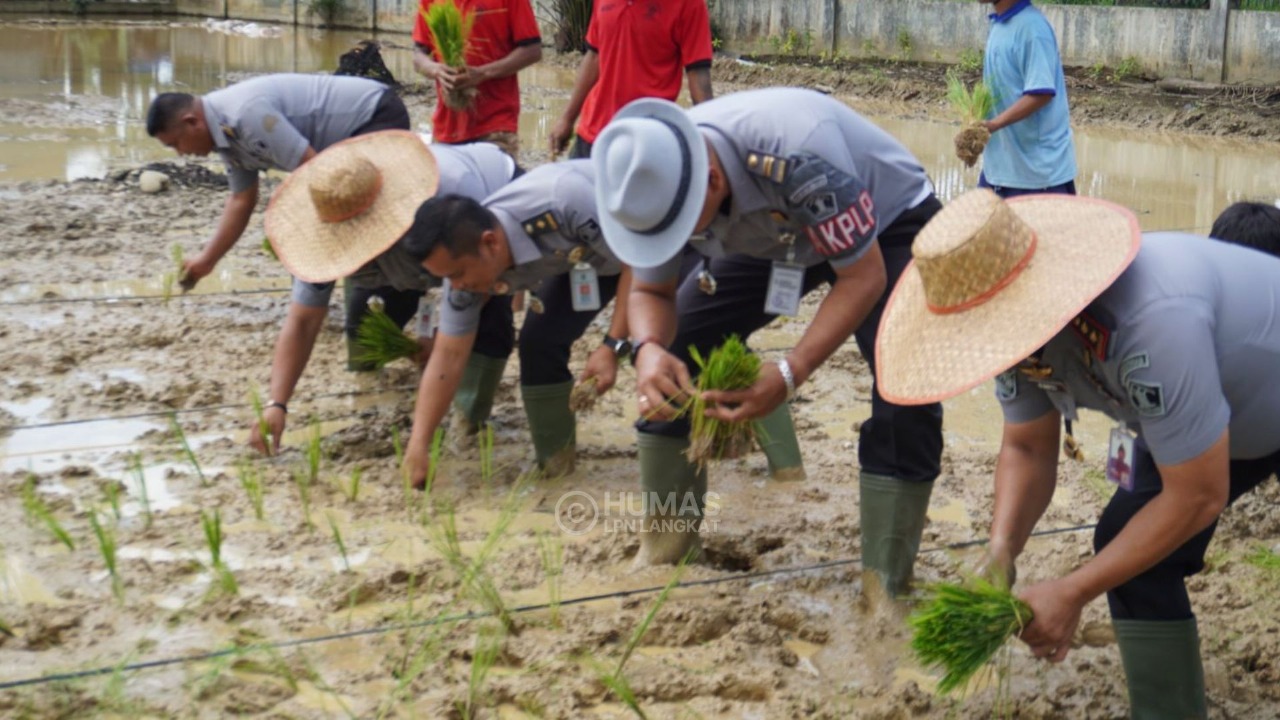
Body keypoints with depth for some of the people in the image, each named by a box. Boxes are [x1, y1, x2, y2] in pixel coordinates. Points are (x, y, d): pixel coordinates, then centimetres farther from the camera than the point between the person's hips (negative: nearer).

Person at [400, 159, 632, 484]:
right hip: (584, 258, 5)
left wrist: (613, 345, -35)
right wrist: (418, 447, -20)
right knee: (539, 341, -5)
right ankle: (555, 464, 10)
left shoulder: (562, 204, -44)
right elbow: (448, 357, -16)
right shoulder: (466, 263, -22)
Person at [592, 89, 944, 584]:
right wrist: (648, 349, -35)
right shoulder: (657, 176, -25)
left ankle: (885, 584, -14)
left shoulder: (798, 158, -44)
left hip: (887, 221, -5)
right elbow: (651, 291, -11)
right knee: (672, 356, -9)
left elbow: (862, 276, -33)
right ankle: (664, 544, 5)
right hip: (777, 235, 5)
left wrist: (790, 374, -45)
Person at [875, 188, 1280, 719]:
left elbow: (1198, 497, -33)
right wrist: (1000, 555, -24)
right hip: (1206, 417, 6)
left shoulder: (1151, 323, -43)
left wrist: (1072, 594, -29)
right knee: (1130, 549, -2)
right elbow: (1027, 449, -6)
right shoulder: (1024, 321, -19)